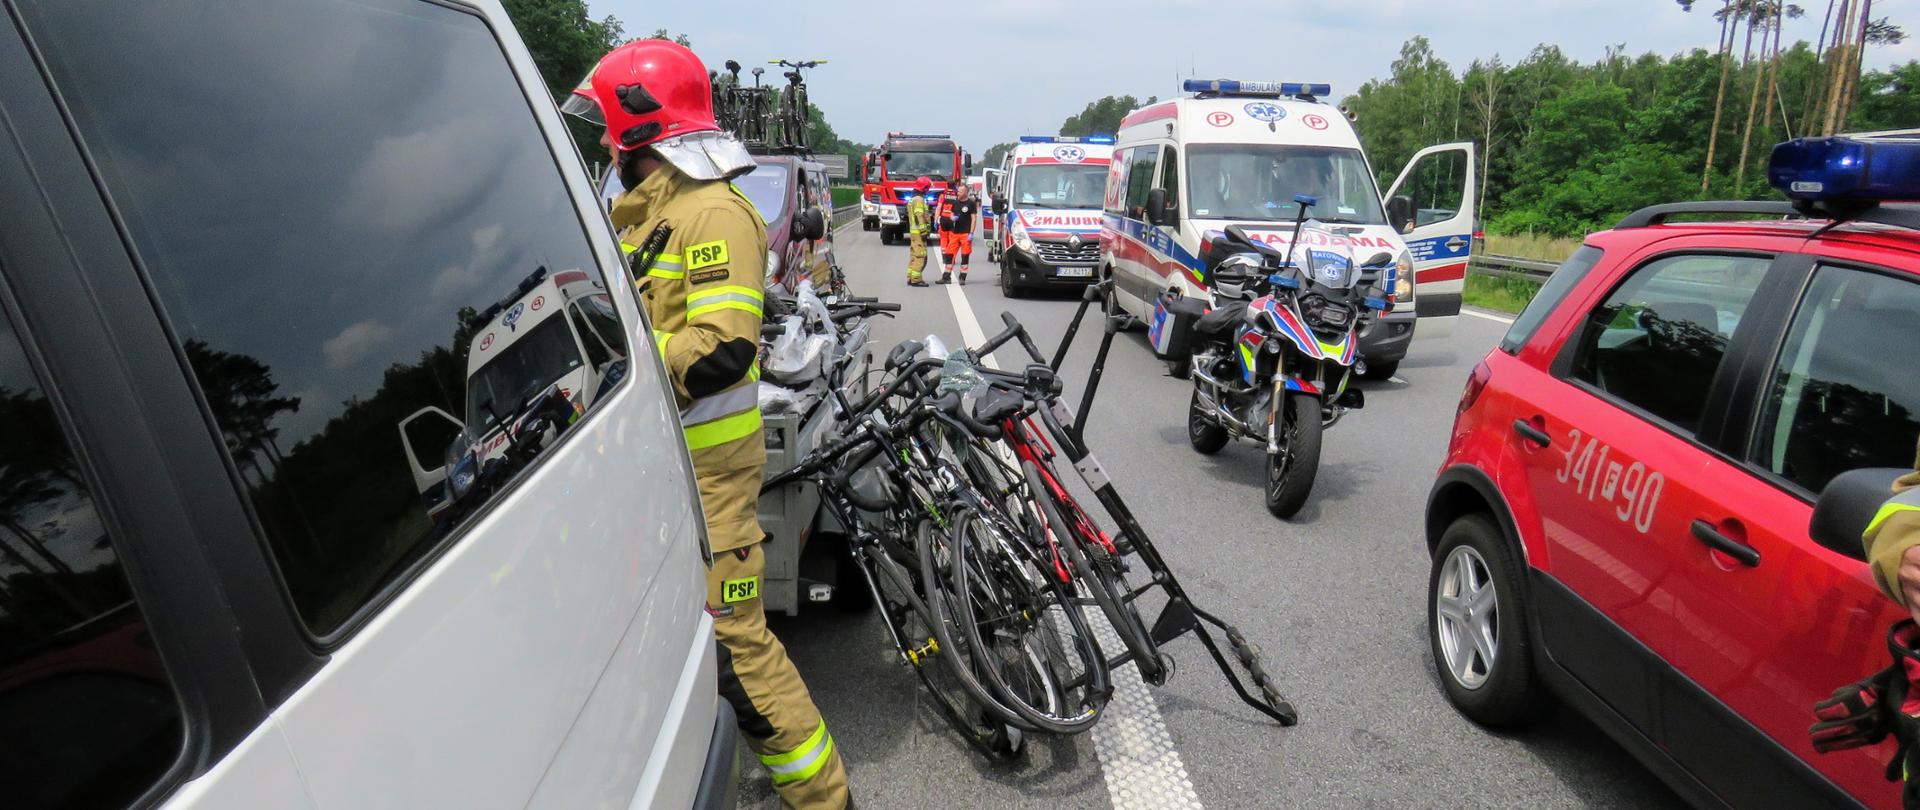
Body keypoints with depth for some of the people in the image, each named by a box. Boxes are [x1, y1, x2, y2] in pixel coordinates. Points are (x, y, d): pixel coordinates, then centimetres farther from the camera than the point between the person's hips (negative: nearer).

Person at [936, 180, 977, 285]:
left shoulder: (971, 203, -4)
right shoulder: (955, 203, 11)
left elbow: (973, 219, -7)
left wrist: (971, 233, -14)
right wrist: (952, 218, -6)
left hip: (965, 234, -5)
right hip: (954, 233, 5)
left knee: (965, 256, 1)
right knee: (949, 254, 4)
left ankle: (962, 278, 8)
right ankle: (946, 277, 11)